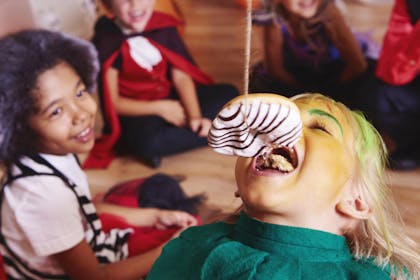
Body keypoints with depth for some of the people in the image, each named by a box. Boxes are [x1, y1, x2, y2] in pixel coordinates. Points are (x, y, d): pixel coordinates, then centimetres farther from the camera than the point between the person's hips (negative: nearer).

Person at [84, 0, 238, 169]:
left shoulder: (164, 26, -3)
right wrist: (159, 108, -20)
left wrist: (195, 116, -19)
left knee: (228, 94, -7)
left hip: (172, 98, 5)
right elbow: (113, 103, -15)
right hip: (138, 113, -5)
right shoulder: (106, 44, -17)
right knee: (148, 140, -38)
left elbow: (181, 76, -5)